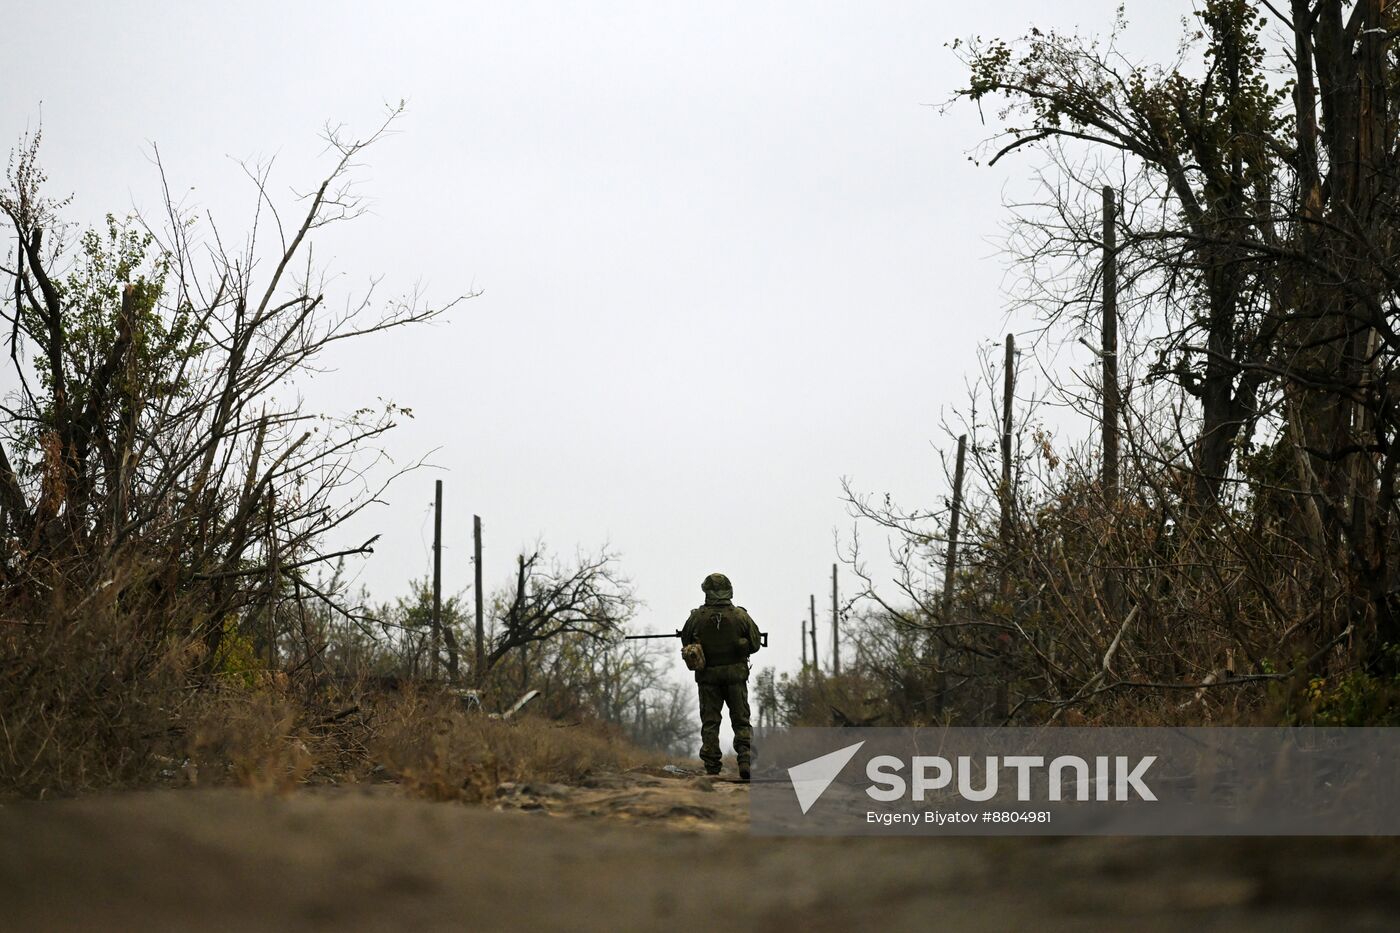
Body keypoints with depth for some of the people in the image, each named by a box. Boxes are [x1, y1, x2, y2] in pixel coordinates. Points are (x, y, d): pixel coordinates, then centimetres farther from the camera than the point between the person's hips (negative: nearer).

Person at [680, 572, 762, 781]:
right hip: (736, 674, 0)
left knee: (710, 722, 7)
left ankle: (711, 769, 3)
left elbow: (686, 642, 6)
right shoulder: (740, 615, -6)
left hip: (708, 677, 0)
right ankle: (745, 760, -11)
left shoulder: (697, 617, -6)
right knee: (741, 722, 7)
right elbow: (755, 642, 1)